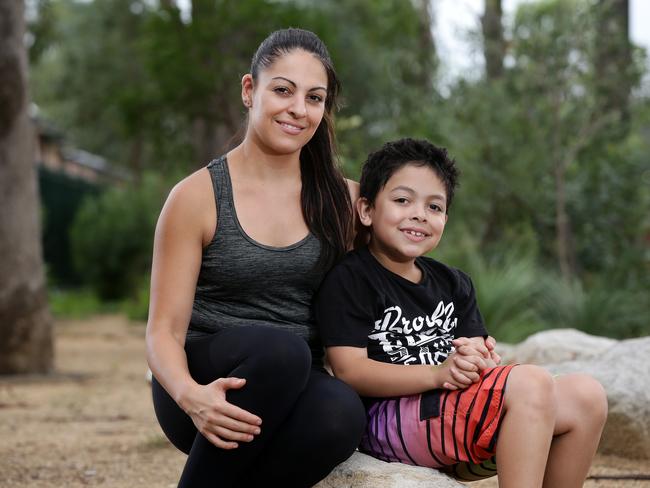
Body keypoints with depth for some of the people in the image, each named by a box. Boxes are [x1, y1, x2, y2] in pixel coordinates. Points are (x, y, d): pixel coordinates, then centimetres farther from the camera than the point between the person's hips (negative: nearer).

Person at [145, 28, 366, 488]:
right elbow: (164, 330, -4)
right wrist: (190, 395, -27)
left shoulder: (343, 199, 8)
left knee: (342, 411, -33)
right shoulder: (197, 196, -2)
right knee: (279, 348, -36)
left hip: (297, 386, 3)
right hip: (213, 385, -2)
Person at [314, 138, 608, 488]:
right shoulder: (348, 279, -3)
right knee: (530, 383, -26)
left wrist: (481, 359, -12)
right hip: (386, 418, -8)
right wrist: (437, 373, -24)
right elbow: (350, 371, -13)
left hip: (458, 413, 8)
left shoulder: (452, 284, 21)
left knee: (585, 394, -8)